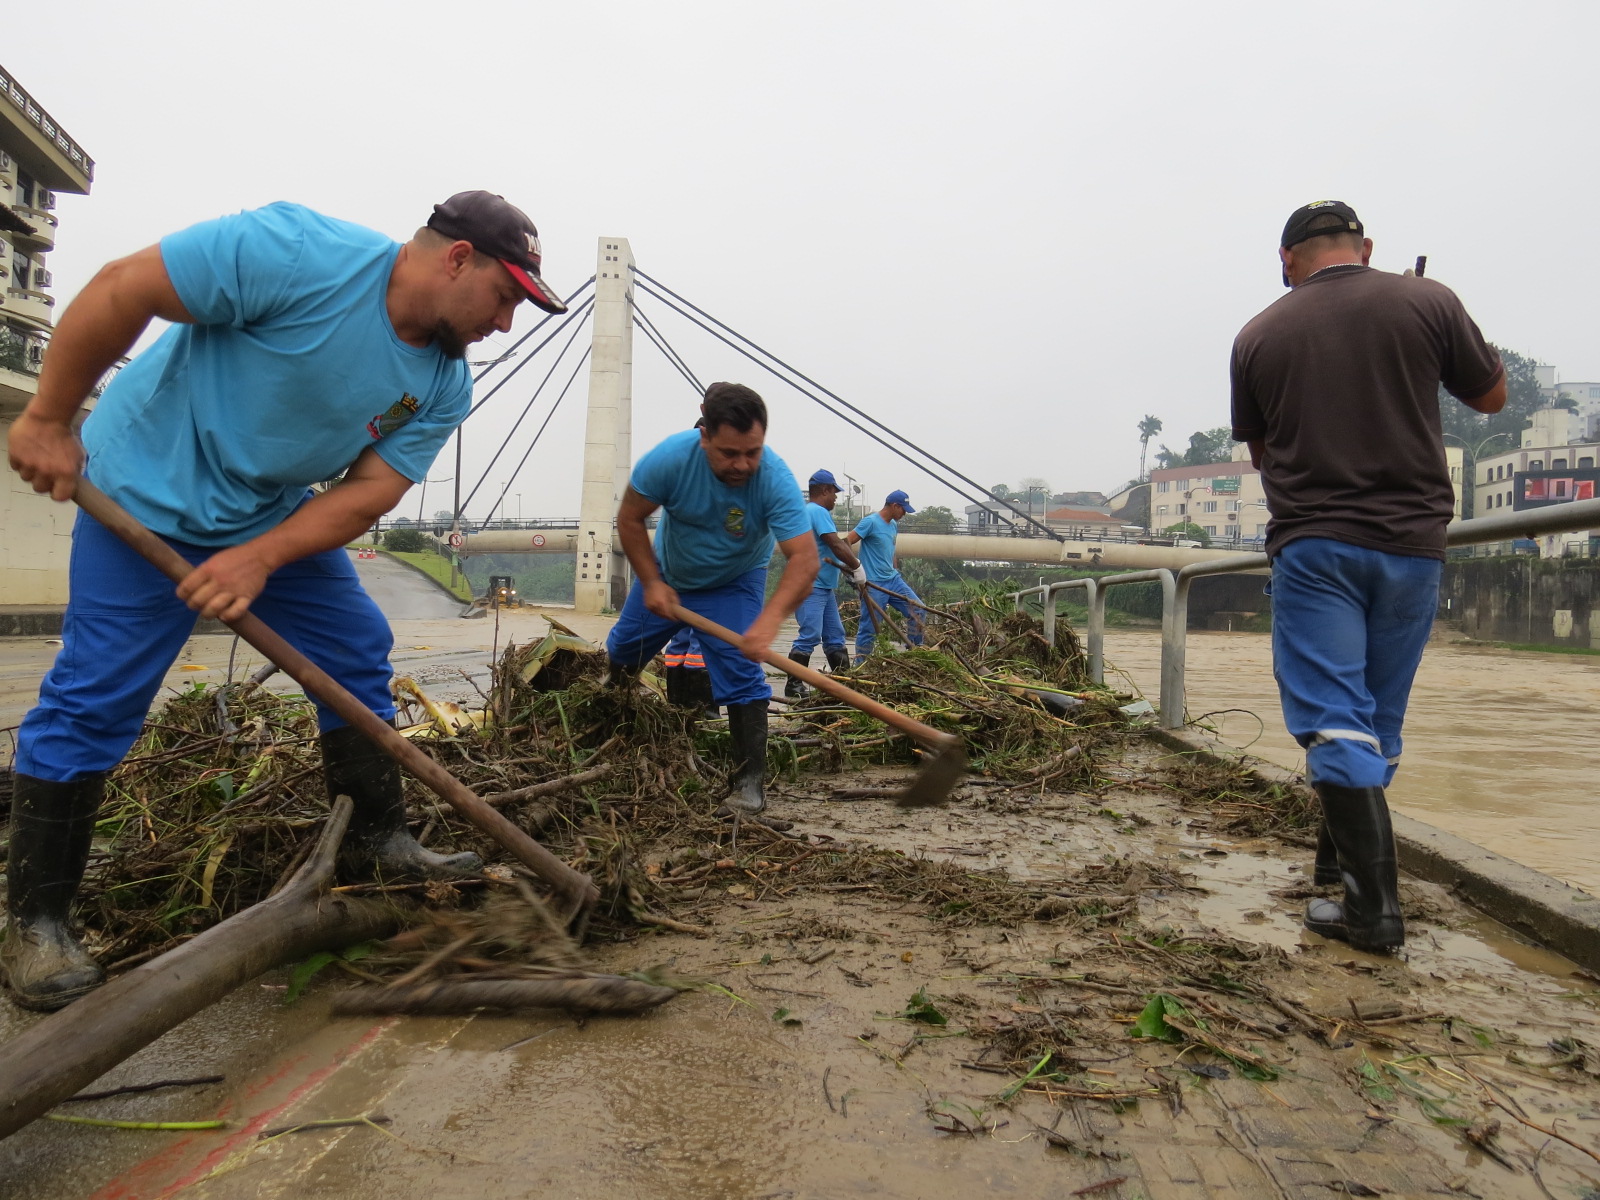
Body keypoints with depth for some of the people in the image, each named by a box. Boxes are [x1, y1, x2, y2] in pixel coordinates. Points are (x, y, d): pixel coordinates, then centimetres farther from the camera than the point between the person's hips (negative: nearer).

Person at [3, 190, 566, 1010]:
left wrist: (260, 558, -24)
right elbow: (121, 290, -22)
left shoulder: (444, 387, -7)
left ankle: (377, 844, 17)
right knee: (94, 696, -4)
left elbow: (370, 491, -11)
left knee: (358, 653, 3)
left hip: (274, 511, 7)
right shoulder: (303, 251, -27)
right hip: (149, 494, -6)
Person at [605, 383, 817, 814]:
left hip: (734, 584, -2)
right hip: (667, 574, 3)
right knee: (622, 649, 19)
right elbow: (629, 520, -19)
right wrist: (651, 583, -25)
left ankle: (749, 783, -9)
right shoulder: (671, 457, -33)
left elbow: (804, 558, -44)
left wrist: (770, 619, -58)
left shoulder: (775, 479, -37)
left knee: (739, 670, -18)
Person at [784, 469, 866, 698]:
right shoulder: (818, 512, -13)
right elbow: (836, 545, -19)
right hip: (811, 587, -11)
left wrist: (847, 568, 18)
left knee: (835, 635, 12)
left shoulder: (808, 511, 20)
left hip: (824, 587, 11)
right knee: (810, 636, -10)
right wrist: (857, 567, -10)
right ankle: (793, 686, -6)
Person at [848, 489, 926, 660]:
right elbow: (847, 543, -17)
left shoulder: (894, 525, 13)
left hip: (893, 579, 8)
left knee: (917, 610, 6)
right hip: (874, 583, -8)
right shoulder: (870, 522, -12)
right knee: (869, 627, -2)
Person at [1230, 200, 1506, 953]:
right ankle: (1344, 859, 31)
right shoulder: (1428, 302, 0)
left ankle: (1374, 905, -3)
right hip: (1411, 543, 2)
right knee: (1377, 719, 16)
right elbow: (1491, 397, 13)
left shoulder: (1258, 335, 2)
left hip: (1312, 545, -2)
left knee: (1336, 718, -1)